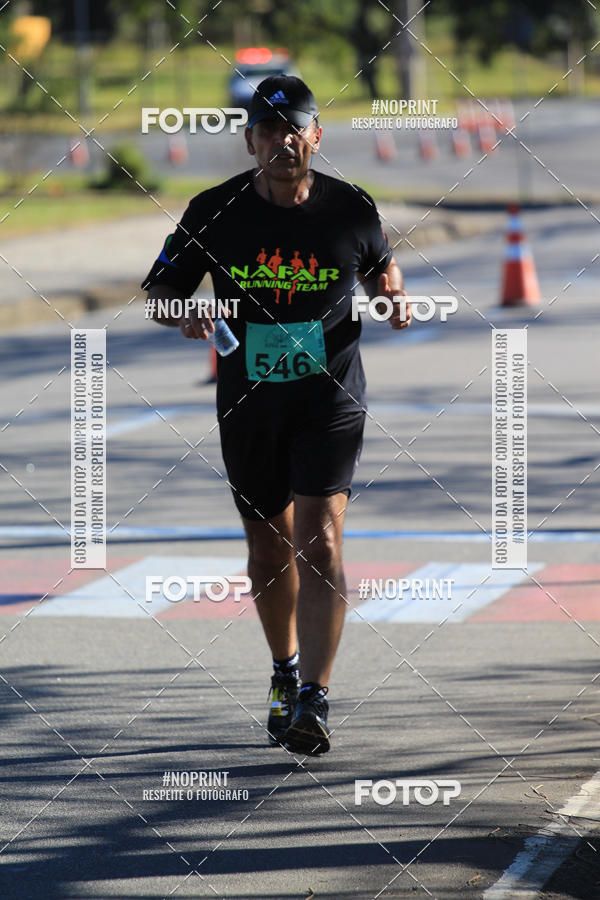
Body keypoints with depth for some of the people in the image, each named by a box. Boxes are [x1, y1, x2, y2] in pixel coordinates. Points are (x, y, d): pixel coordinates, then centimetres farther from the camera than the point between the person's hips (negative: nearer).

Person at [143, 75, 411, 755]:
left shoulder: (351, 209, -5)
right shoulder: (214, 212, -5)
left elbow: (381, 263, 17)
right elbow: (161, 291, 4)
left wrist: (393, 296, -5)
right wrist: (185, 314, -18)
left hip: (331, 400, -2)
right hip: (248, 405, 2)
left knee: (319, 542, -17)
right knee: (269, 549, 14)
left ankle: (312, 701, -19)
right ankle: (285, 669, 39)